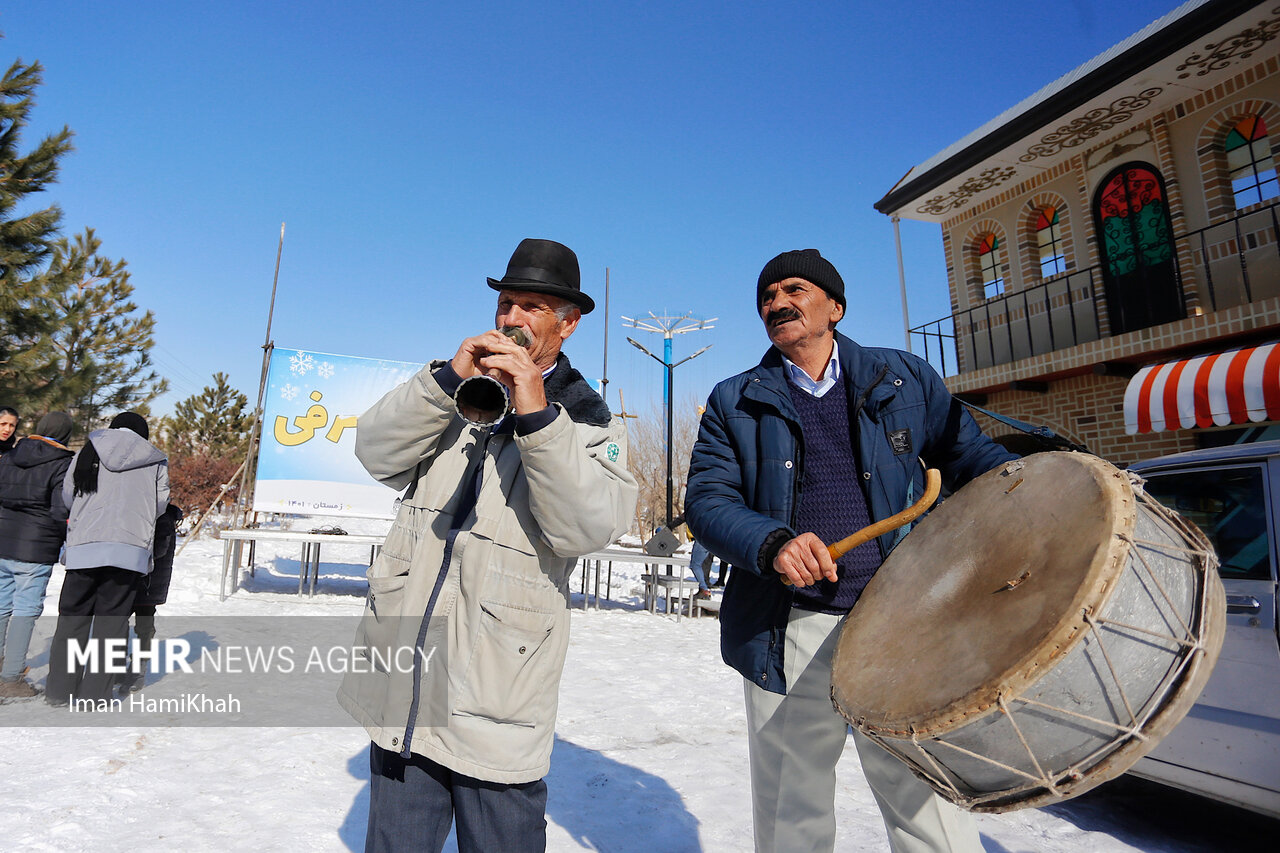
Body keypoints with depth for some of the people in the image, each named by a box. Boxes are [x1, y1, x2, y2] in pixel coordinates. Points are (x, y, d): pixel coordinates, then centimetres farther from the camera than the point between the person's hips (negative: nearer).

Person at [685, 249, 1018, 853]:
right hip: (788, 638, 1)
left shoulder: (906, 379, 11)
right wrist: (773, 543, -21)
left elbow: (971, 454, 13)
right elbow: (706, 499, -2)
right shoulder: (734, 403, 7)